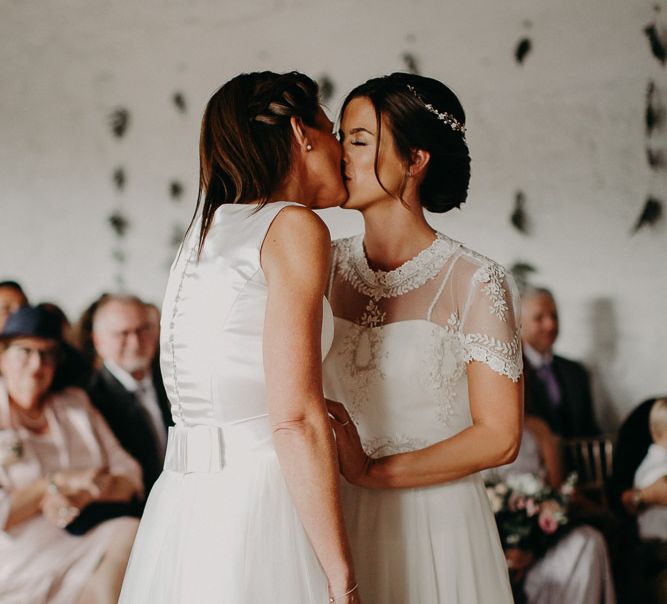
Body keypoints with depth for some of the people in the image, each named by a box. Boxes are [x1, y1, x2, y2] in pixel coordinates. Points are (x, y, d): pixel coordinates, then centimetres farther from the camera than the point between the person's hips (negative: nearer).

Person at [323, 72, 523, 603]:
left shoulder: (474, 283, -10)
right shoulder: (325, 267, 3)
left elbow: (499, 437, -12)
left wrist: (372, 471, -14)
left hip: (434, 523, -4)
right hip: (338, 523, 4)